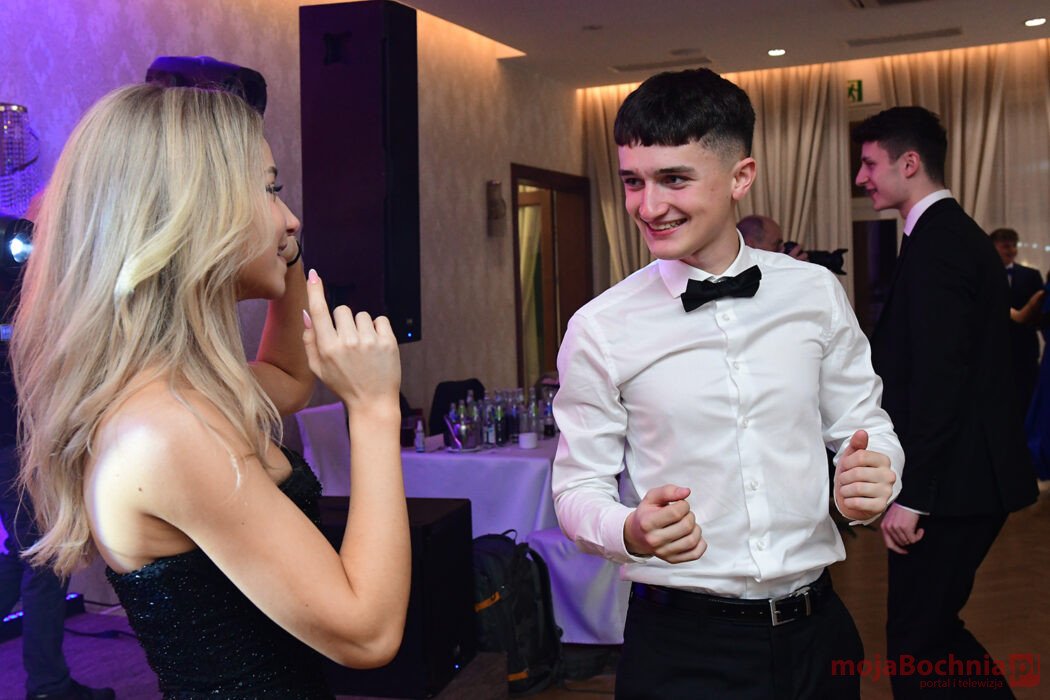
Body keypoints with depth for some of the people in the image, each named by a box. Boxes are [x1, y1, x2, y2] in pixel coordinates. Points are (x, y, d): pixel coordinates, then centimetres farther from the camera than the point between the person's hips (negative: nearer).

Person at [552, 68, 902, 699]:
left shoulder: (817, 293, -1)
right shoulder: (600, 329, -8)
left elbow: (862, 422, 9)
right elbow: (579, 488, -4)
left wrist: (873, 478, -13)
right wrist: (631, 531, -25)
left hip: (817, 630, 3)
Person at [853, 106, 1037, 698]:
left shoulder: (936, 244, -17)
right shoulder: (959, 235, 15)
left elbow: (937, 380, -23)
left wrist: (911, 494, -21)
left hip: (949, 484, -10)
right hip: (976, 476, 10)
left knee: (916, 644, 1)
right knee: (934, 628, 19)